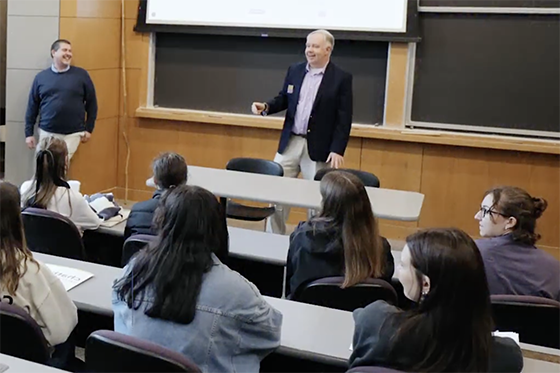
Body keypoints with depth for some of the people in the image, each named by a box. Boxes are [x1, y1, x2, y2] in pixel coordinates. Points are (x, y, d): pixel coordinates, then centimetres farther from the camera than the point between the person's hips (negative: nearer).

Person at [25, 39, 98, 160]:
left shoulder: (81, 75, 1)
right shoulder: (41, 77, 5)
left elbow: (91, 102, 5)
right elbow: (32, 107, 8)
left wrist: (89, 128, 3)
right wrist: (29, 133, 5)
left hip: (73, 133, -2)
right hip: (47, 132, 2)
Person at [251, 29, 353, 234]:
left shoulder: (341, 78, -7)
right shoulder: (294, 71, 6)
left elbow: (344, 119, -9)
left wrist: (337, 150, -15)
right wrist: (266, 107, -7)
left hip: (318, 147, -4)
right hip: (290, 142, 4)